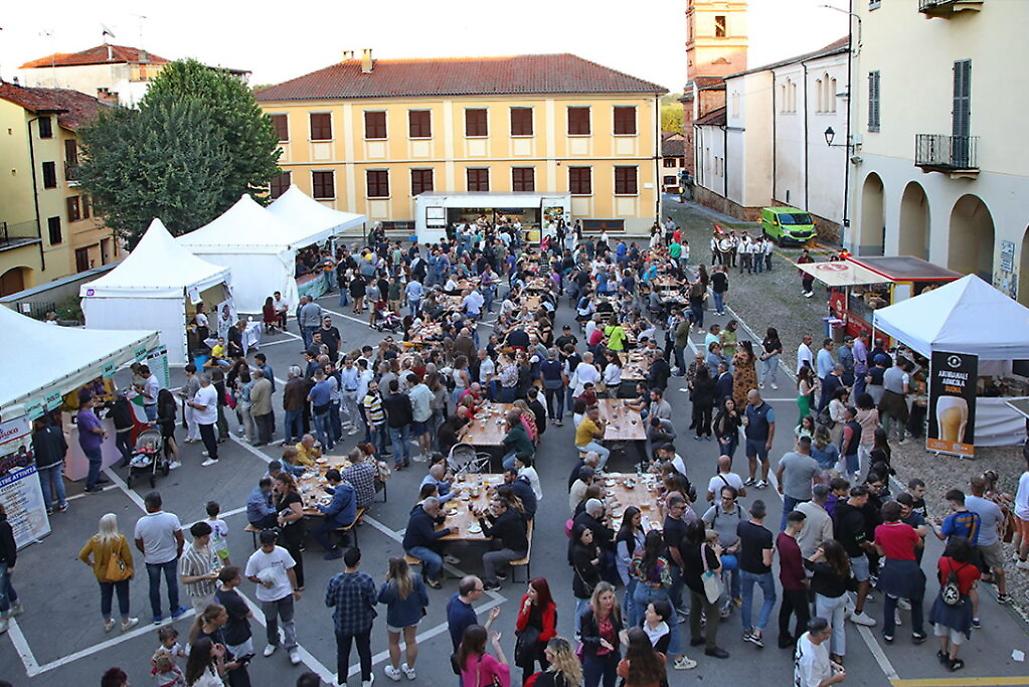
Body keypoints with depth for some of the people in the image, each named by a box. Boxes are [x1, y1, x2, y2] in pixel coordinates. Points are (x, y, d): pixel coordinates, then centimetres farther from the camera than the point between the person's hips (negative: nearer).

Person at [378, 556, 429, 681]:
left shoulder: (391, 586, -36)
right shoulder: (416, 578, -25)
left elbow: (381, 599, -17)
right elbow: (424, 596, -13)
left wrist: (386, 581, -18)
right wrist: (424, 605, 8)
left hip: (396, 618, -3)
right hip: (413, 616, 3)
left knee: (394, 643, 24)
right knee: (411, 642, 23)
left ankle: (395, 671, 41)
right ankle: (410, 670, 42)